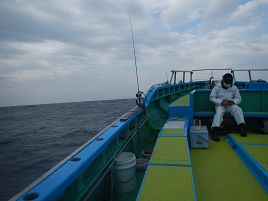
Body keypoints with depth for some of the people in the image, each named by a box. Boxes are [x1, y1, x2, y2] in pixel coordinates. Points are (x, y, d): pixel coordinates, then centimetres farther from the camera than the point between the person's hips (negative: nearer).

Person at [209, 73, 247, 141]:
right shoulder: (217, 87, 0)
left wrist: (232, 101, -14)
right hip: (220, 105, -3)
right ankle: (215, 131, -48)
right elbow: (212, 98, -4)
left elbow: (239, 98, 9)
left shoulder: (234, 88, 8)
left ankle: (242, 126, -25)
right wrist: (221, 102, -17)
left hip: (230, 105, 4)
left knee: (238, 109, -26)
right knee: (219, 112, -34)